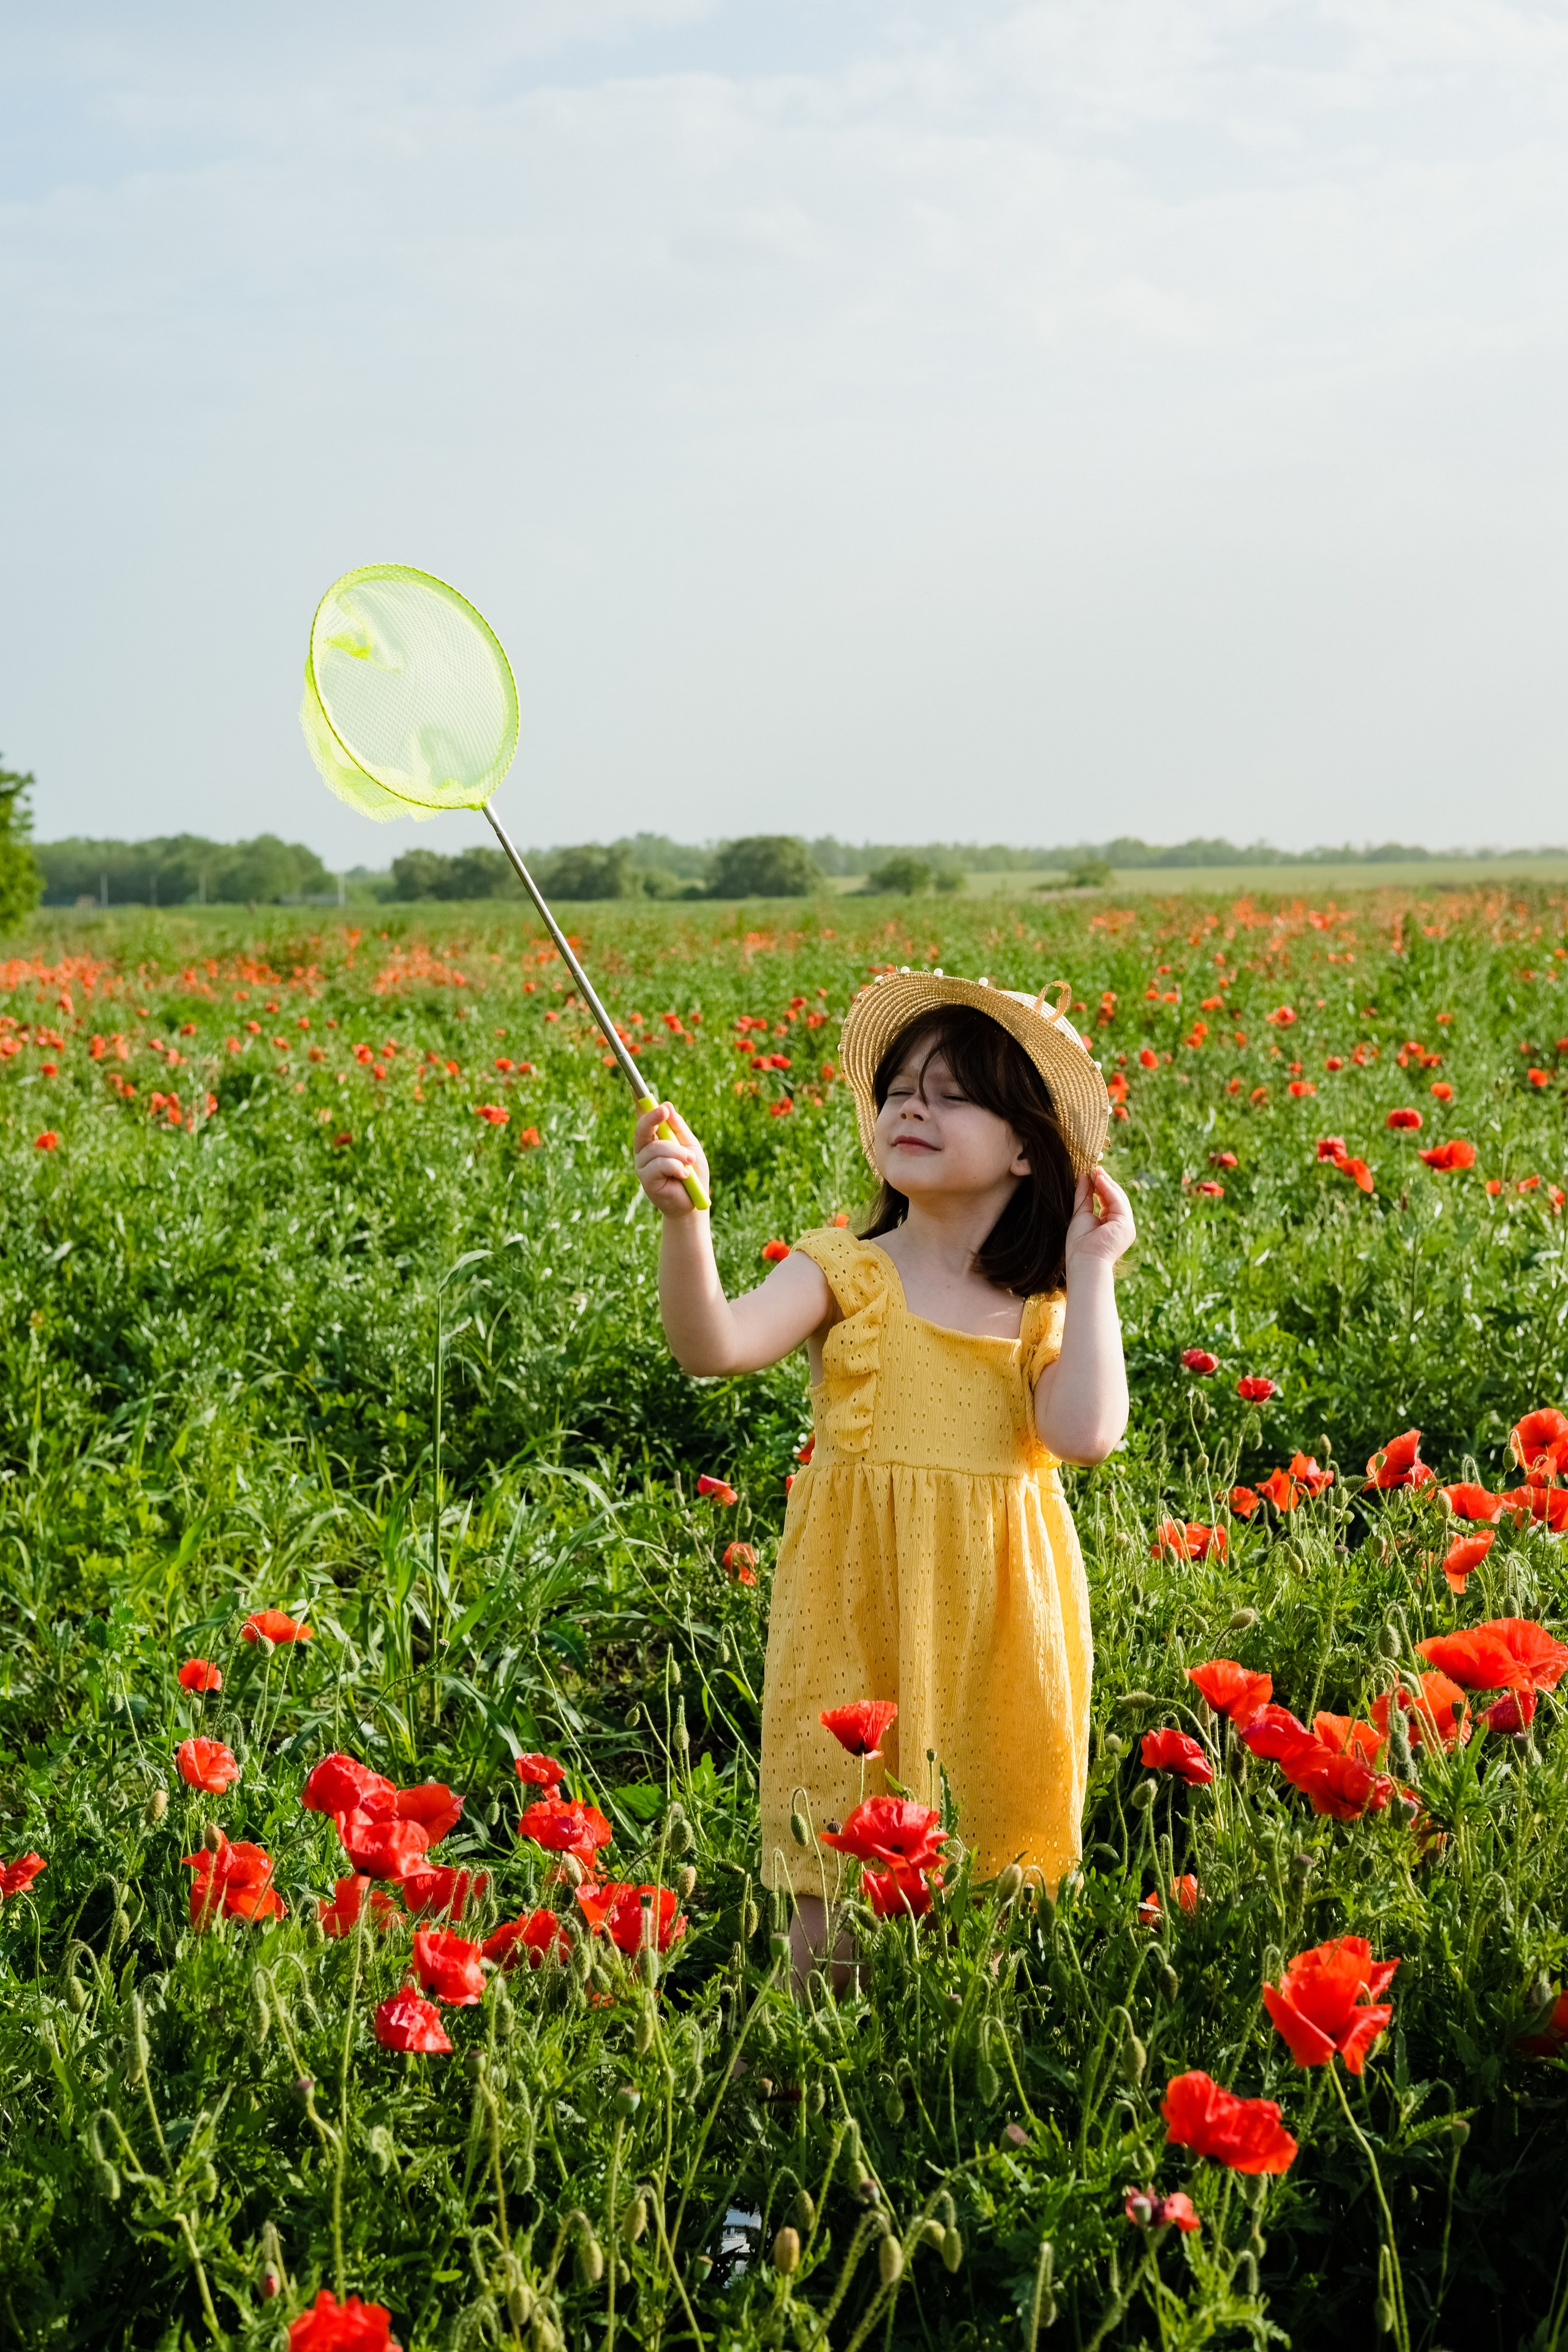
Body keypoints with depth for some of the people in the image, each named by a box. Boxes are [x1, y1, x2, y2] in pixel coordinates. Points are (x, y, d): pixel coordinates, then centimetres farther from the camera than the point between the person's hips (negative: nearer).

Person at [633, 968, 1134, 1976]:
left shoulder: (1047, 1306, 3)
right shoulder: (844, 1271, 0)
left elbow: (1085, 1431, -16)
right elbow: (716, 1347, -16)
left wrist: (1092, 1268, -9)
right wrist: (685, 1220, -31)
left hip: (999, 1625, 1)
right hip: (860, 1620, -1)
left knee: (1000, 1885, 8)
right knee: (835, 1895, 1)